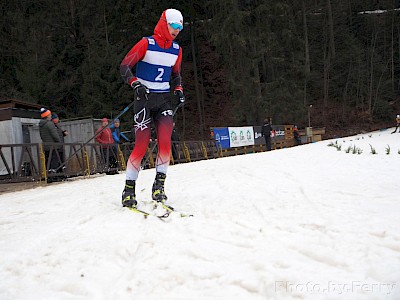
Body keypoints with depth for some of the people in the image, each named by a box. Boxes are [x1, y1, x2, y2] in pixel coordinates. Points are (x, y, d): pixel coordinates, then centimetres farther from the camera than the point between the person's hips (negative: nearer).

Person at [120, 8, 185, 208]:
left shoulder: (176, 50, 10)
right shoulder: (146, 44, -7)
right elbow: (124, 66, -5)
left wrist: (178, 89, 5)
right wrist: (135, 84, -20)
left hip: (164, 99, 5)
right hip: (144, 98, -5)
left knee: (165, 142, -12)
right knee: (142, 144, -10)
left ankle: (159, 185, 2)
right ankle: (129, 189, 3)